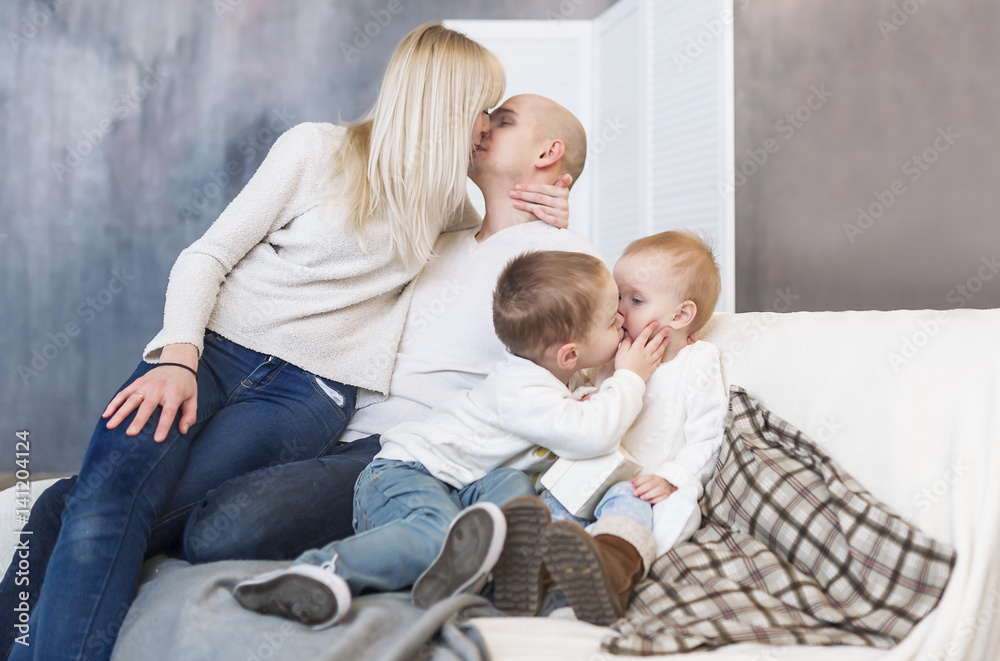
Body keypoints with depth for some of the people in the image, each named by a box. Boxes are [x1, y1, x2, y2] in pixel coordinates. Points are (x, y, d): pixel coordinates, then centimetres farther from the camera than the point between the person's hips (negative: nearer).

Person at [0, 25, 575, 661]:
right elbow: (208, 255, 1)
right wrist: (177, 358, -15)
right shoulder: (317, 148, 4)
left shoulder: (442, 194, 18)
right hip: (214, 345, -2)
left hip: (309, 388, 2)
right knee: (111, 495, -27)